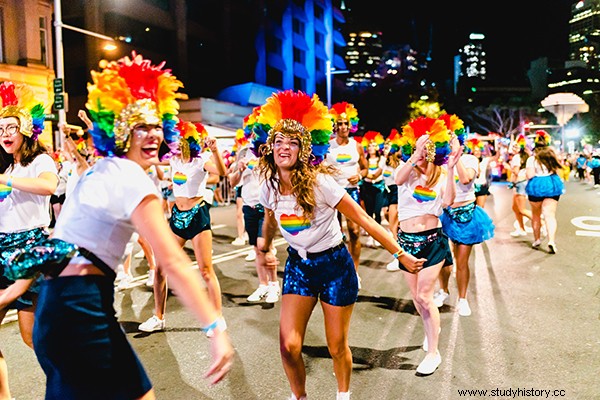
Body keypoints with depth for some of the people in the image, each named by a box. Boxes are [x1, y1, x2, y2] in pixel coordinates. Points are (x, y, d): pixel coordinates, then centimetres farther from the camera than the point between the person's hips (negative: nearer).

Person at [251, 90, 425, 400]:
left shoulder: (319, 183, -22)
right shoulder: (269, 187, -6)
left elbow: (364, 220, -18)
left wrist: (401, 255, -15)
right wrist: (263, 251, 27)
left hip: (334, 264, -4)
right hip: (298, 265, 4)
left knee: (337, 347, 8)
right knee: (288, 345, -5)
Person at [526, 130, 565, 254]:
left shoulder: (532, 159, -8)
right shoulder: (552, 156, 4)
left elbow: (530, 175, -15)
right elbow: (557, 172, 9)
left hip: (536, 187, -2)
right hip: (552, 185, 2)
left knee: (536, 215, 15)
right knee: (550, 215, -2)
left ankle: (537, 239, 24)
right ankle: (551, 240, -19)